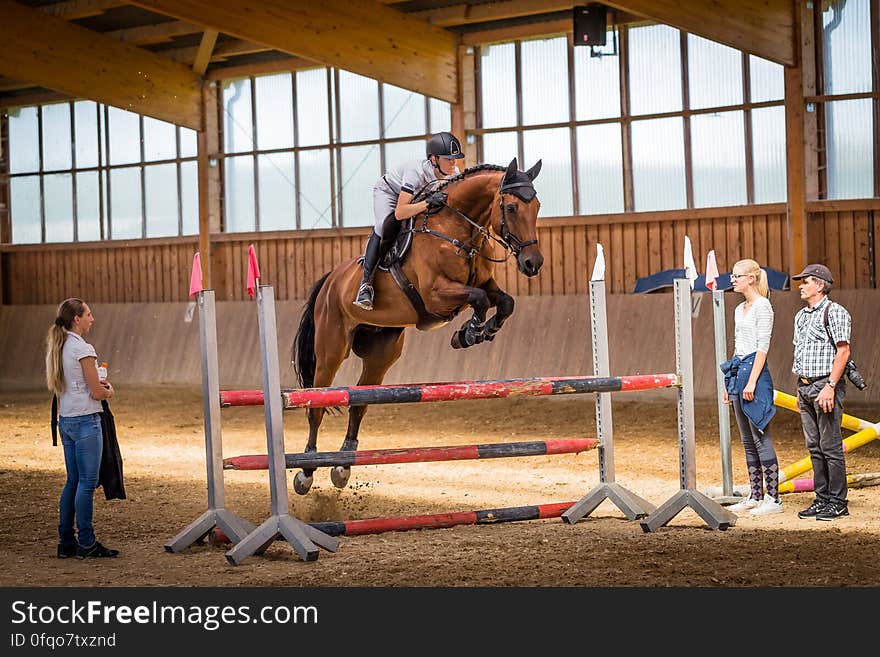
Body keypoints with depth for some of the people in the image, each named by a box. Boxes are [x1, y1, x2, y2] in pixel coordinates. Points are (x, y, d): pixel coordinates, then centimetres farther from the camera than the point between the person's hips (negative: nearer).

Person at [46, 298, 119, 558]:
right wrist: (108, 391, 7)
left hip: (65, 420, 9)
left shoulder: (57, 347, 11)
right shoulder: (83, 350, -15)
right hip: (85, 420, -9)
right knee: (87, 483, -3)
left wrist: (98, 386, 11)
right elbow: (97, 393, -15)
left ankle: (66, 542, 15)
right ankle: (86, 544, -1)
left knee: (73, 481, 13)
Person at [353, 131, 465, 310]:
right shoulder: (416, 172, -41)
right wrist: (429, 202, -57)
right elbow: (399, 213, -46)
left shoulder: (453, 173, -23)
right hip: (388, 192, -7)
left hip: (415, 197, 7)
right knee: (385, 226, -30)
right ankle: (365, 285, -34)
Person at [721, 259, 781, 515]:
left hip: (754, 370, -9)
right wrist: (730, 382, 19)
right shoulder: (740, 309, 18)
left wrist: (752, 381, -20)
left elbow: (762, 347, -15)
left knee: (760, 438, -9)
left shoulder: (762, 306, -9)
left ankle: (773, 498, -6)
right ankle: (755, 496, 14)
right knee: (748, 441, 10)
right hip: (738, 370, 9)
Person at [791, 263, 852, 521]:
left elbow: (843, 351, -14)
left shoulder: (834, 312, -7)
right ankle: (822, 499, 15)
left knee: (830, 446, -7)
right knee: (814, 447, 9)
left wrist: (830, 386, -21)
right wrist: (801, 389, 17)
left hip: (826, 385, -8)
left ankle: (838, 502, -3)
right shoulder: (801, 316, 18)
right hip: (805, 386, 8)